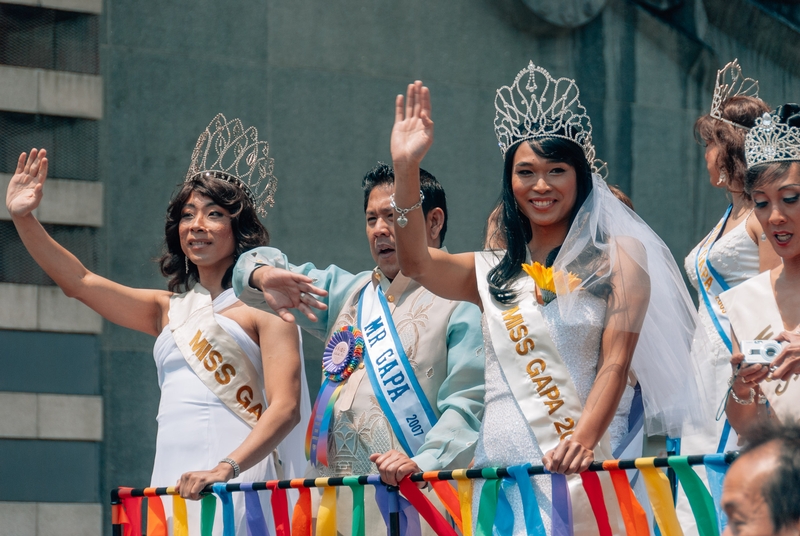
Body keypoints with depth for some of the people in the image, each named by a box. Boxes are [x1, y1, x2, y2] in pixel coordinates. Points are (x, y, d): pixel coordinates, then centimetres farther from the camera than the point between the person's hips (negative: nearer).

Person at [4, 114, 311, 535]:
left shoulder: (262, 305, 2)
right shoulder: (168, 310, 21)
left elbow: (285, 407, -9)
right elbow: (80, 282, 18)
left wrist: (226, 468, -23)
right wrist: (24, 219, 6)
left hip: (240, 480, -5)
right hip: (174, 482, 5)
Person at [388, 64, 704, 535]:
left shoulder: (619, 255, 6)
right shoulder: (494, 273, 18)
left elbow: (616, 362, -6)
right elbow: (417, 263, 1)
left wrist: (584, 441, -22)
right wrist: (406, 168, -10)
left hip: (588, 468, -3)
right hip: (502, 472, 3)